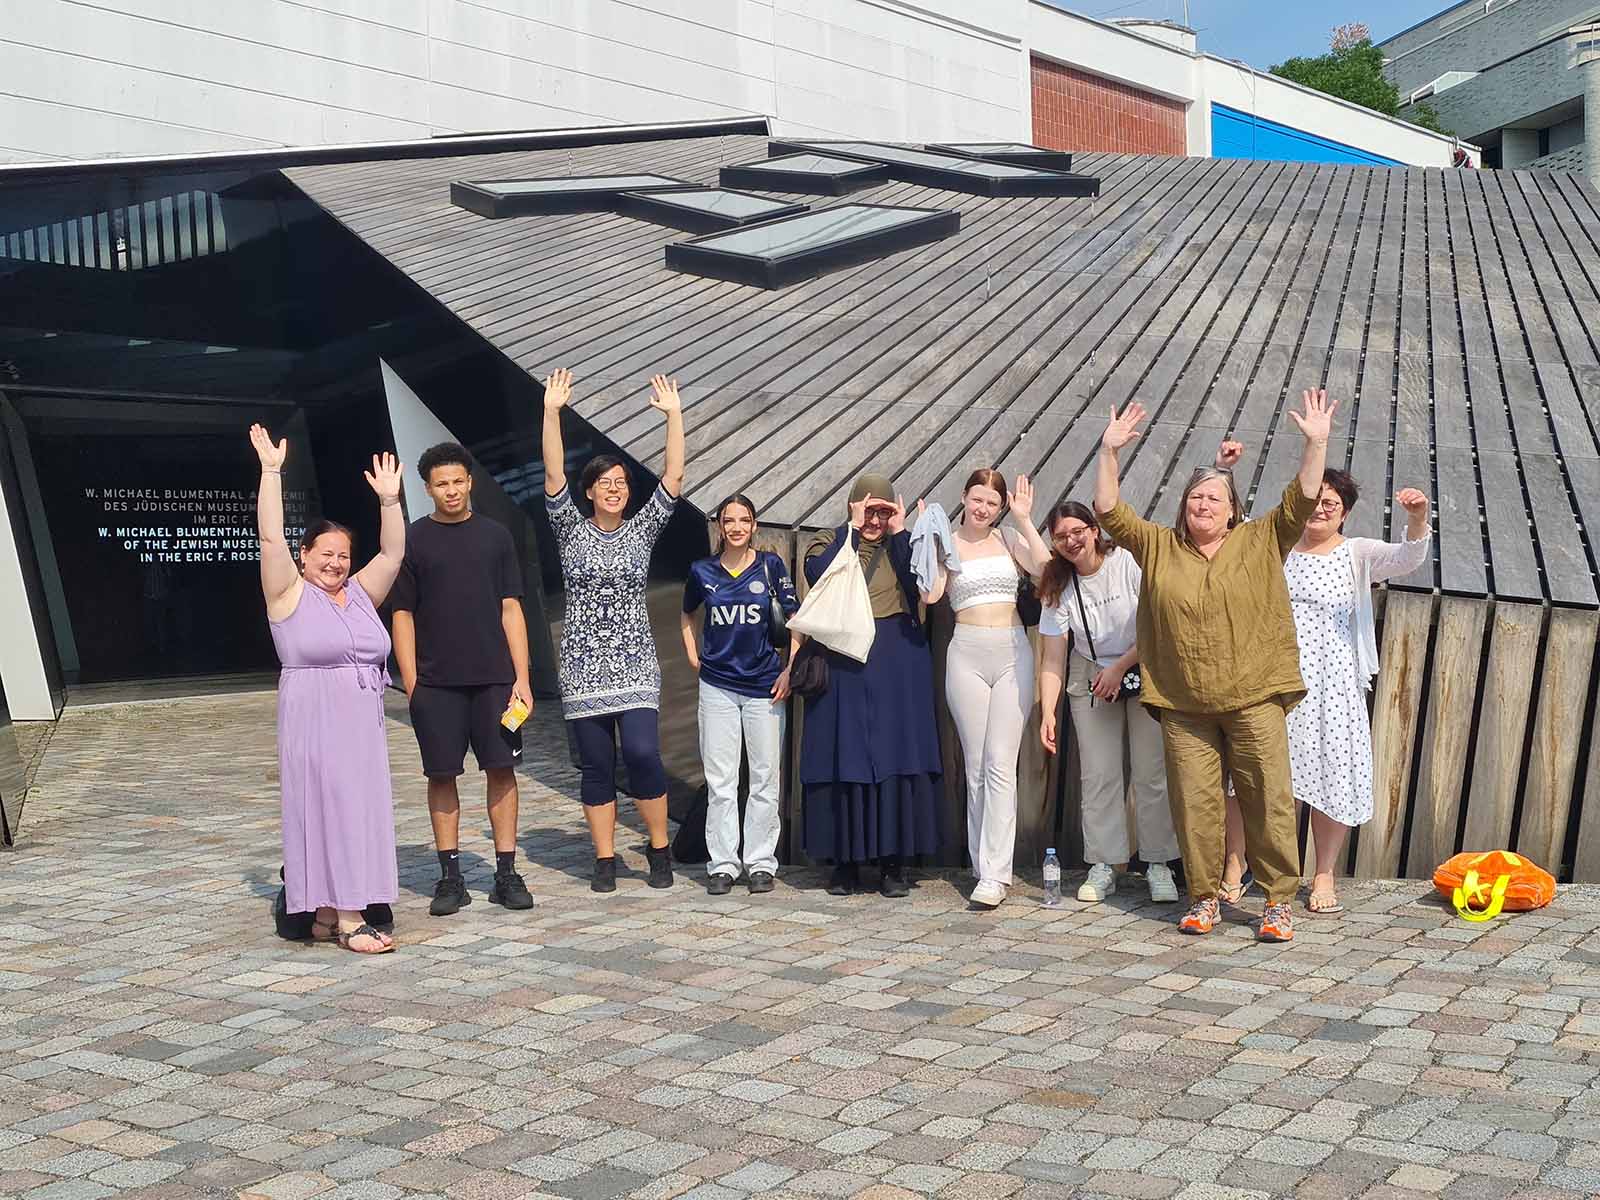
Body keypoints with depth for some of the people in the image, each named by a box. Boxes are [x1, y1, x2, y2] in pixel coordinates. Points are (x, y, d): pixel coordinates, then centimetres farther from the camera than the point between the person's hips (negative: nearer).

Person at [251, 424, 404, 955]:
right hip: (313, 721, -6)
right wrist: (271, 471, -15)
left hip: (364, 721, 6)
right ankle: (347, 920, -7)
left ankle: (330, 914, 12)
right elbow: (271, 538, -11)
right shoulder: (290, 594, -1)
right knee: (328, 811, -7)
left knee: (360, 811, 5)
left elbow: (392, 552, 6)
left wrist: (389, 500, -5)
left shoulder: (360, 593, 12)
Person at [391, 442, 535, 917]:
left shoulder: (495, 535, 8)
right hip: (436, 682, -1)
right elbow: (402, 616, 3)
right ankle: (451, 878, 12)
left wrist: (522, 677, 0)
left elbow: (510, 609, 7)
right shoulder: (413, 540, 3)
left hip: (494, 679, 1)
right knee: (442, 774, 3)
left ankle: (506, 874, 9)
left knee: (501, 769, 1)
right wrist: (411, 684, -4)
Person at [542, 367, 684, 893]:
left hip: (634, 663, 0)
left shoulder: (642, 530, 7)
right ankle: (605, 859, 11)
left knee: (642, 753, -13)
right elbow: (553, 478, -6)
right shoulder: (572, 531, 5)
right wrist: (552, 412, -14)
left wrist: (674, 416, -6)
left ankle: (659, 847, 4)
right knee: (596, 765, 2)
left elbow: (673, 479, -1)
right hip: (583, 666, 0)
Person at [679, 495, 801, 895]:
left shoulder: (769, 565, -1)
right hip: (717, 687, 1)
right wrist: (693, 656, 12)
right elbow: (686, 614, 22)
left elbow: (795, 616, 3)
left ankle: (761, 863, 13)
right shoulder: (703, 571, 3)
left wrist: (791, 669, -3)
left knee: (765, 779, 3)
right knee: (720, 782, 2)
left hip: (764, 685, -1)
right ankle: (722, 864, 10)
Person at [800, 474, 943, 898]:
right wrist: (853, 529, -11)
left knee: (896, 758, -1)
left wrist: (899, 533, -6)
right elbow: (819, 574, -14)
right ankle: (845, 861, 7)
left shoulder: (903, 544, 12)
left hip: (897, 667, 1)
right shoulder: (829, 542, 8)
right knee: (844, 758, -1)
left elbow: (922, 585, -7)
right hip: (842, 666, -1)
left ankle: (892, 864, 5)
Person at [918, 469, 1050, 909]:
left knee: (1001, 763, -7)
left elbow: (1045, 568, -7)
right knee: (976, 765, 4)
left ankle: (993, 874, -8)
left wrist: (1024, 518, -5)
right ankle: (986, 865, 12)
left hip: (1012, 653, 0)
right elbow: (930, 594, -8)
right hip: (967, 654, 0)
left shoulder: (1009, 538, 9)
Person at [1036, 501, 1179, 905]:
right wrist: (1048, 714, -14)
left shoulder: (1130, 563, -14)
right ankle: (1103, 867, 5)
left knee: (1151, 772, -6)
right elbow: (1053, 660, -5)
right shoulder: (1060, 588, -4)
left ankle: (1158, 865, 3)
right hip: (1091, 680, 3)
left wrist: (1120, 668, -16)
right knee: (1098, 775, -2)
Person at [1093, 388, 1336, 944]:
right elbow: (1110, 511, 6)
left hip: (1254, 699, -1)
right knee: (1195, 803, 3)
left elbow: (1301, 501, -2)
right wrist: (1109, 452, -2)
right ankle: (1203, 897, 16)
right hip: (1184, 705, 1)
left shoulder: (1260, 542, 7)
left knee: (1269, 799, -1)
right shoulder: (1158, 547, 10)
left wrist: (1316, 443, -10)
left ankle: (1279, 901, 9)